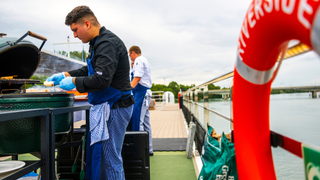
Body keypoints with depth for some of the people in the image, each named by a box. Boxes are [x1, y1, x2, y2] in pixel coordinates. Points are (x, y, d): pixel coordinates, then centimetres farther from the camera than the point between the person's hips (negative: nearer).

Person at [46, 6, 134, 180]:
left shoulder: (108, 43, -19)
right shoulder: (98, 42, 14)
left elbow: (102, 79, -29)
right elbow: (90, 70, 26)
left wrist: (74, 82, -15)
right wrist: (66, 74, 16)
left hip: (114, 108, -10)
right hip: (105, 107, 10)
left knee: (109, 159, -1)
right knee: (95, 155, 19)